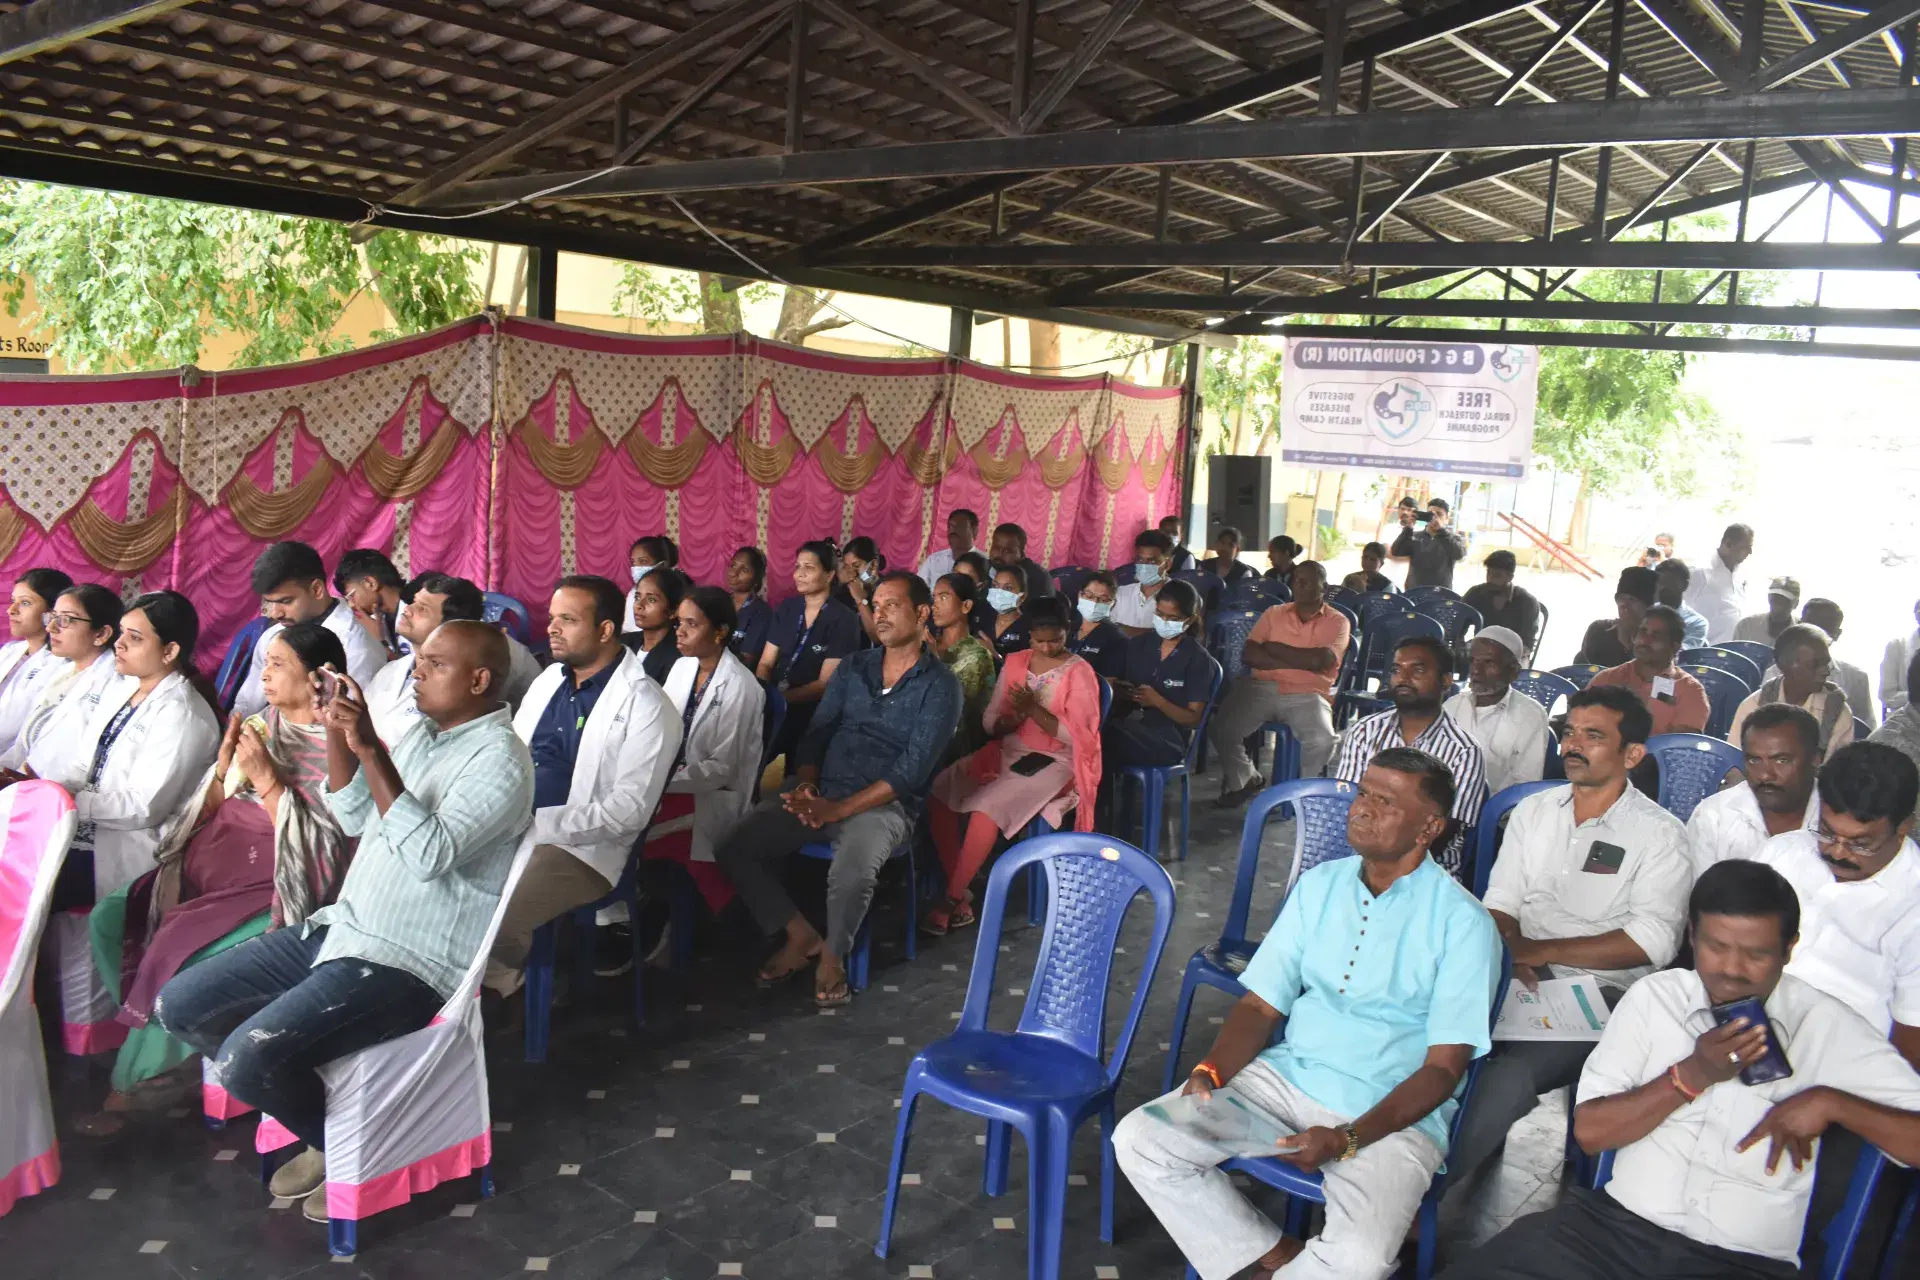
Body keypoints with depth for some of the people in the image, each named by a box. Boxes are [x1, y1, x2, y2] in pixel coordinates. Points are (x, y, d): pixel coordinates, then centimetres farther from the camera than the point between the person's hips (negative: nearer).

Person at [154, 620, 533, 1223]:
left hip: (408, 966, -9)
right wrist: (338, 735, 1)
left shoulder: (499, 759, -16)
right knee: (178, 1006, 6)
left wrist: (370, 751, -29)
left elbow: (429, 854, -28)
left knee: (246, 1059, -24)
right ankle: (313, 1102, 14)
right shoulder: (424, 730, 11)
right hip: (341, 926, 9)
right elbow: (355, 819, 16)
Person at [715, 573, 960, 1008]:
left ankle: (832, 957, -5)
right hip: (821, 792, 5)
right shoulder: (854, 667, 12)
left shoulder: (939, 686, -5)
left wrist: (840, 809, -19)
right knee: (737, 849, -14)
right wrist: (806, 785, -9)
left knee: (851, 872, -36)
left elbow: (913, 768, -13)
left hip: (884, 804, -5)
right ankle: (801, 936, 4)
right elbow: (817, 732, 12)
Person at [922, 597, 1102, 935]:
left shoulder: (1079, 672, -6)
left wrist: (1034, 710, -22)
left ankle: (954, 899, -17)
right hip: (1007, 752, 6)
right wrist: (1011, 719, -13)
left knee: (986, 808, -31)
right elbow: (990, 723, 9)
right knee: (938, 793, -17)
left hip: (1054, 762, -6)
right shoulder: (1014, 662, 9)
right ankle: (960, 889, -12)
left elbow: (1076, 736, -12)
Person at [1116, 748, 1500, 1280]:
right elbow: (1262, 1004, 7)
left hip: (1396, 1111, -4)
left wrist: (1347, 1139, -23)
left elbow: (1443, 1067, -11)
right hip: (1287, 1076, 5)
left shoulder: (1462, 922, -9)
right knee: (1139, 1140, -12)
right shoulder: (1319, 884, 6)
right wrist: (1211, 1072, -12)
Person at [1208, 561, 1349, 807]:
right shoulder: (1274, 613, 15)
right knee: (1221, 728, -20)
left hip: (1307, 694, -2)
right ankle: (1244, 781, 9)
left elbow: (1320, 661, -13)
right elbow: (1249, 654, 1)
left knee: (1322, 740, -32)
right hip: (1262, 687, 3)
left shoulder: (1337, 622, 5)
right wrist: (1299, 661, -8)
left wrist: (1275, 649, -3)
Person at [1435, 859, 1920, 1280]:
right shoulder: (1653, 996, 7)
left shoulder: (1825, 1025, 2)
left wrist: (1829, 1101, -13)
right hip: (1618, 1223, 1)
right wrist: (1691, 1077, -9)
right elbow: (1589, 1130, 1)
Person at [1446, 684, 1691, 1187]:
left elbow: (1652, 941, -11)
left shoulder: (1660, 834, 1)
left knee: (1510, 1075, -32)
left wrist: (1540, 950, -14)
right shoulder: (1533, 811, 16)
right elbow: (1500, 902, 11)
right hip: (1516, 982, 4)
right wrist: (1510, 956, -12)